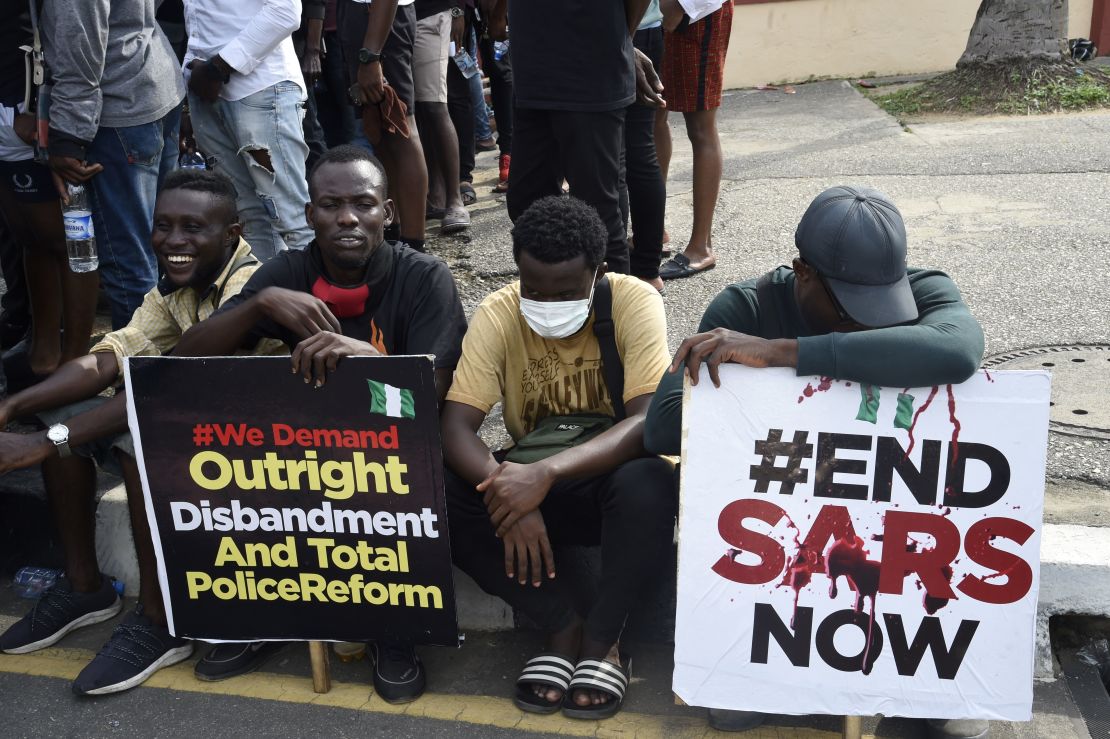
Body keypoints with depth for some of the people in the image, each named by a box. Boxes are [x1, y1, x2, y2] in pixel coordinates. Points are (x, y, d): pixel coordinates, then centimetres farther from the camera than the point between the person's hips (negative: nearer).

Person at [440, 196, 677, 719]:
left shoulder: (634, 302, -18)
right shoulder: (497, 314, -12)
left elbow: (651, 420, -29)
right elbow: (454, 426, -20)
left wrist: (547, 472, -42)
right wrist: (509, 494, -39)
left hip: (612, 478, -2)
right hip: (532, 480, 3)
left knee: (649, 484, -38)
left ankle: (601, 637, -12)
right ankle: (563, 627, -10)